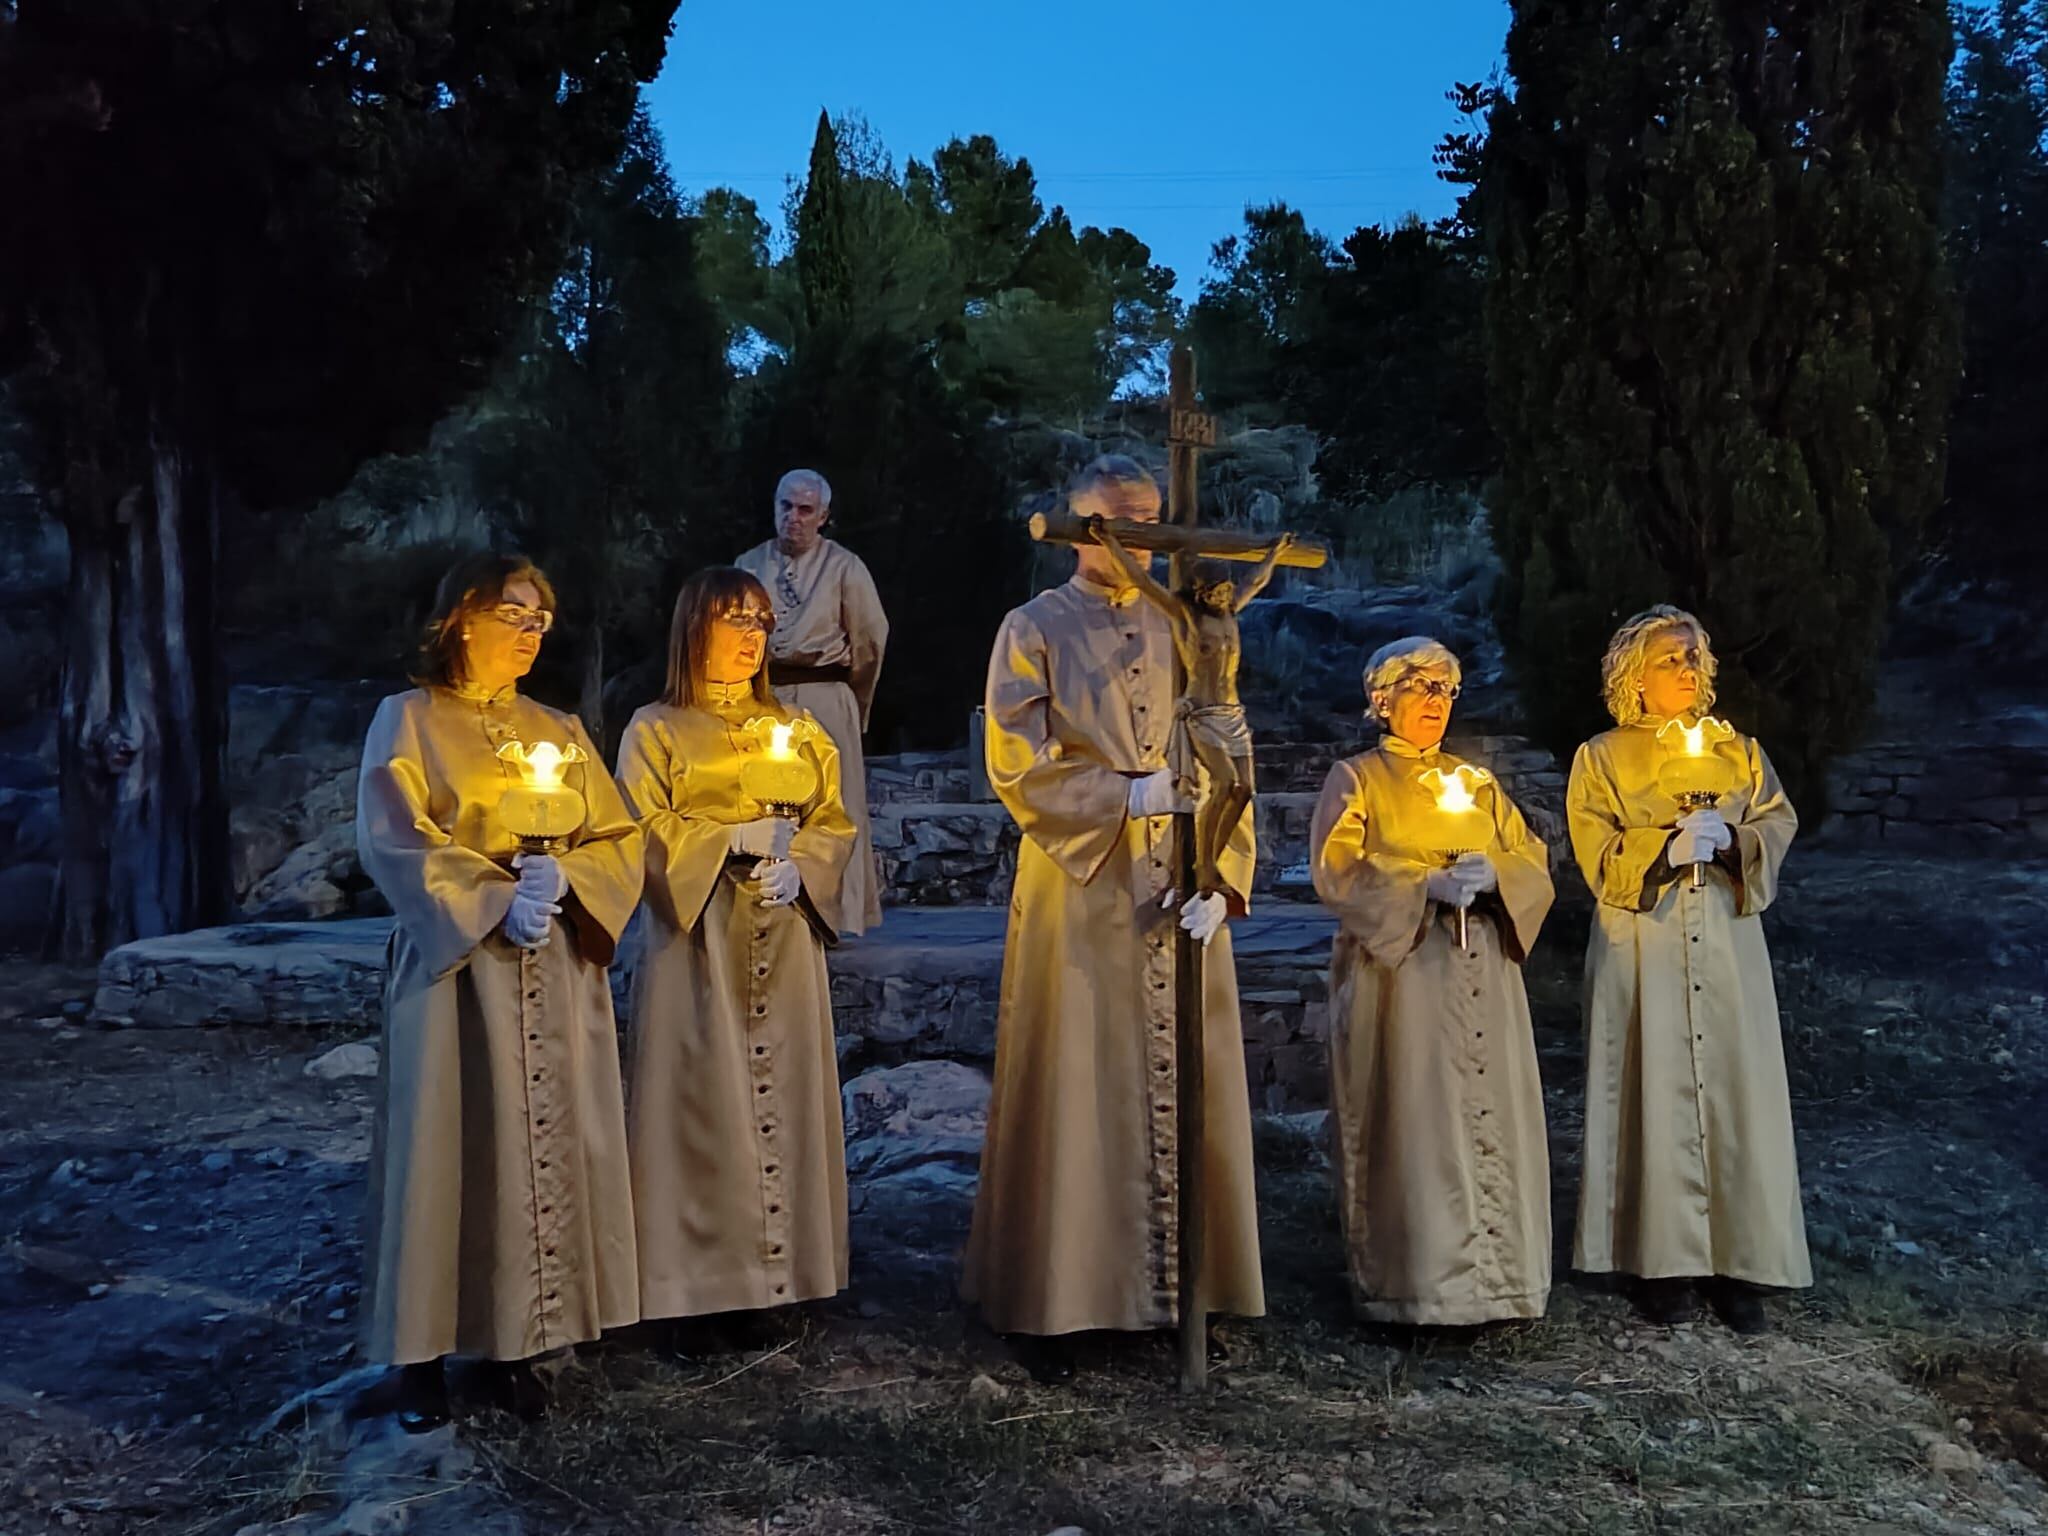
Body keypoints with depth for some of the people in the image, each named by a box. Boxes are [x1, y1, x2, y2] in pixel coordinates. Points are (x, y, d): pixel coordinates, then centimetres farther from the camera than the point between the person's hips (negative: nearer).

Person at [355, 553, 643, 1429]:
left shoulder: (558, 731, 15)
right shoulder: (408, 721, 2)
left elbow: (619, 839, 8)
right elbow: (395, 842, -9)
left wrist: (562, 879, -12)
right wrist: (496, 901, -19)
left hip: (556, 970, 4)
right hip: (455, 965, -4)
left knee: (545, 1143, 3)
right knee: (451, 1144, -2)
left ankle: (518, 1337, 12)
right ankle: (427, 1349, 8)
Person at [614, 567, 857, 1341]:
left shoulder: (796, 726, 15)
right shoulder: (655, 730, 3)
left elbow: (834, 822, 9)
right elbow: (645, 833, -5)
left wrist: (796, 869, -10)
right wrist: (737, 838, -14)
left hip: (784, 940, 4)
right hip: (698, 939, -3)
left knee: (781, 1091, 3)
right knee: (708, 1098, -5)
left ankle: (776, 1269, 10)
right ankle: (707, 1273, 2)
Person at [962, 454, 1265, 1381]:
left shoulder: (1183, 632, 12)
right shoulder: (1035, 630, 2)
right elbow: (1015, 767, -8)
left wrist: (1222, 884, -5)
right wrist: (1128, 794, -18)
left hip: (1178, 901, 4)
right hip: (1079, 897, -3)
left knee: (1183, 1090, 6)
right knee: (1074, 1097, 1)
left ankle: (1179, 1285, 18)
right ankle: (1053, 1303, 11)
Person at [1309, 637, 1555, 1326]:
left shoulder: (1478, 781, 20)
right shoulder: (1355, 779, 7)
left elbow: (1533, 861, 13)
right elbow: (1336, 873, -7)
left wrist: (1491, 874, -9)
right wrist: (1427, 885, -16)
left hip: (1484, 977, 4)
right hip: (1400, 974, -4)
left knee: (1490, 1114, 0)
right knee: (1413, 1120, -7)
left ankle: (1494, 1274, 7)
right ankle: (1415, 1282, -1)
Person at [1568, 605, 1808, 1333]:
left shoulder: (1737, 750, 13)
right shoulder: (1601, 758, 4)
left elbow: (1779, 822, 8)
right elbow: (1598, 856, -3)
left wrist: (1730, 840, -12)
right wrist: (1668, 848, -20)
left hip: (1727, 946, 3)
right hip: (1644, 953, -2)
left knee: (1735, 1090, -1)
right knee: (1656, 1095, -1)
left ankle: (1735, 1260, 8)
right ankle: (1663, 1259, 8)